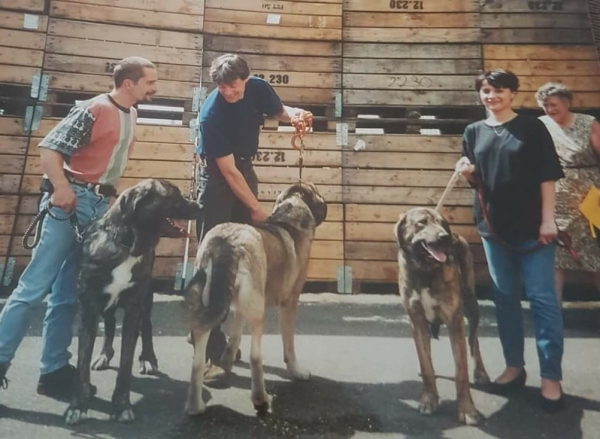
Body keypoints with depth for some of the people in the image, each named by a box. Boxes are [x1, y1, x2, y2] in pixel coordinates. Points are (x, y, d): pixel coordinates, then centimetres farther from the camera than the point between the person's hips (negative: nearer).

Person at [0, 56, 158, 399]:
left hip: (101, 206, 8)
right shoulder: (93, 110, -10)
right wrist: (62, 190, -23)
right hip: (73, 202, -8)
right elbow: (49, 147, -15)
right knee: (36, 286, -4)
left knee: (68, 293, 10)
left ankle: (54, 370, 17)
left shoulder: (131, 115, 14)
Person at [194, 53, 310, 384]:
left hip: (244, 168, 6)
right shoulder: (211, 114, -25)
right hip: (215, 175, -6)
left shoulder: (258, 88, -9)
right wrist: (257, 208, -20)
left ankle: (225, 334, 22)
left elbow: (279, 112, 11)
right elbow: (228, 170, -24)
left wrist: (293, 114, -14)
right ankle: (210, 352, -10)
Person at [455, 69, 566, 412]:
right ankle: (514, 365, 23)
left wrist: (548, 218, -11)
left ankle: (552, 376, 8)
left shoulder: (532, 127, 1)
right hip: (494, 225, 4)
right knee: (504, 296, 10)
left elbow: (547, 176, -4)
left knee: (542, 297, -2)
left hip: (532, 224, -4)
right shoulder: (474, 132, 10)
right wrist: (468, 172, -9)